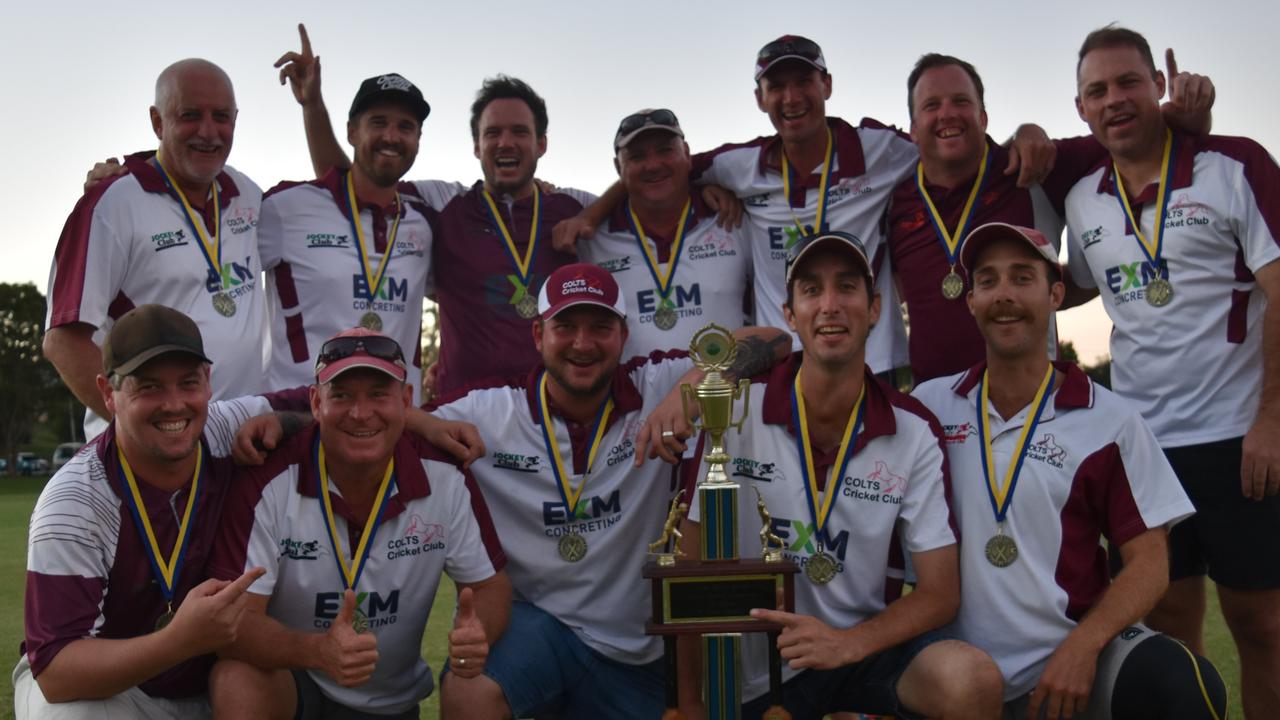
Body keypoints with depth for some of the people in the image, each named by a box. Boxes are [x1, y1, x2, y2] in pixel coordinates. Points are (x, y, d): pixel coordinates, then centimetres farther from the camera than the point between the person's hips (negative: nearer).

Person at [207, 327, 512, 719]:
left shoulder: (448, 480, -12)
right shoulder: (268, 483, -19)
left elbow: (490, 584, -3)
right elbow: (234, 617, -22)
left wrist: (478, 631, -28)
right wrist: (318, 651, -42)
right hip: (285, 679, -3)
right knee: (238, 683, -30)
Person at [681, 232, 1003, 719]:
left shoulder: (915, 432, -5)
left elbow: (940, 593, -5)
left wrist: (847, 643, -23)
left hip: (868, 648, 0)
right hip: (759, 674, 0)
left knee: (972, 680, -26)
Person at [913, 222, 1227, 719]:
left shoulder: (1112, 422, 1)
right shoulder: (929, 407, 4)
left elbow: (1148, 561, 0)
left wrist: (1083, 646, -15)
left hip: (1073, 658, -1)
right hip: (961, 667, 1)